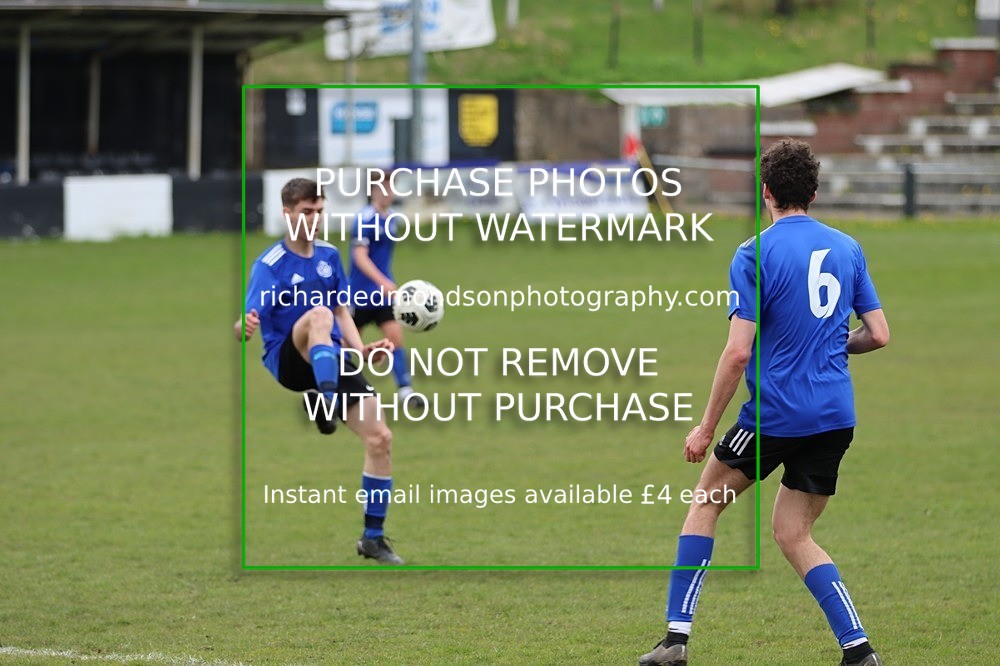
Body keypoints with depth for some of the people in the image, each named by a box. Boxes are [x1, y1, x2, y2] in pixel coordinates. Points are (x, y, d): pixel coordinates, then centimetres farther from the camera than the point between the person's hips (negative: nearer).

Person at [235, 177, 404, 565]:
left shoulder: (329, 256, 9)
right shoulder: (270, 265, -10)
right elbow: (248, 322, -21)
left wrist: (361, 349, -1)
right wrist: (244, 328, -46)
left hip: (331, 360, 6)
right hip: (288, 359, -6)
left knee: (380, 438, -7)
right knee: (317, 314, -37)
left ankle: (373, 537, 5)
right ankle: (324, 403, -51)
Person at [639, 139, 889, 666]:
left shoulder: (755, 255, -11)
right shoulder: (847, 249, 6)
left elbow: (737, 353, -15)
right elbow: (878, 335, 7)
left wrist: (706, 428, -8)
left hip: (776, 414, -5)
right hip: (836, 417, 5)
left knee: (708, 500, 16)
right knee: (793, 534, 15)